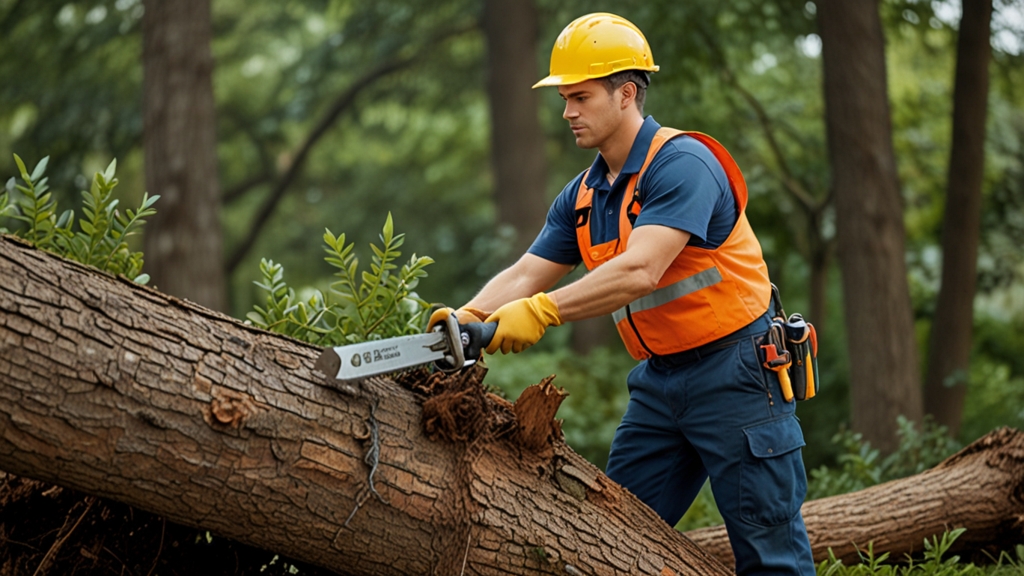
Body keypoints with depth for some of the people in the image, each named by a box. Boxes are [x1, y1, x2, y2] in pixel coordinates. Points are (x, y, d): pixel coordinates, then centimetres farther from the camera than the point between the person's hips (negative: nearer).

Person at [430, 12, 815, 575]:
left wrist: (542, 311, -33)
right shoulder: (582, 196, 9)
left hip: (734, 370, -8)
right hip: (659, 377, 8)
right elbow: (525, 275, 4)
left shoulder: (681, 164, -18)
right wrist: (469, 315, -14)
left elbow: (639, 272, -29)